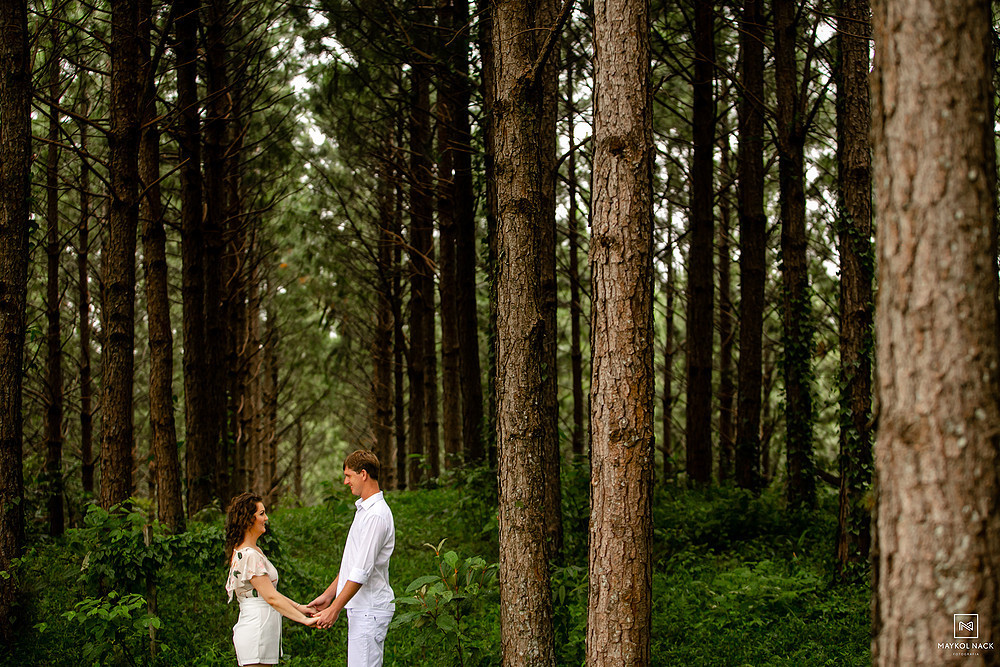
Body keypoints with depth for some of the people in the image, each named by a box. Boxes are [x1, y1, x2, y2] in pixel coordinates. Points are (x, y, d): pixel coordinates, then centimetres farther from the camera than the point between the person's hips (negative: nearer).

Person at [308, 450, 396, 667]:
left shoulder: (377, 515, -17)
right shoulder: (363, 509, 16)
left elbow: (363, 571, -20)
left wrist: (335, 609, -17)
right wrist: (328, 595, 21)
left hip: (370, 610, -10)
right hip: (361, 608, 10)